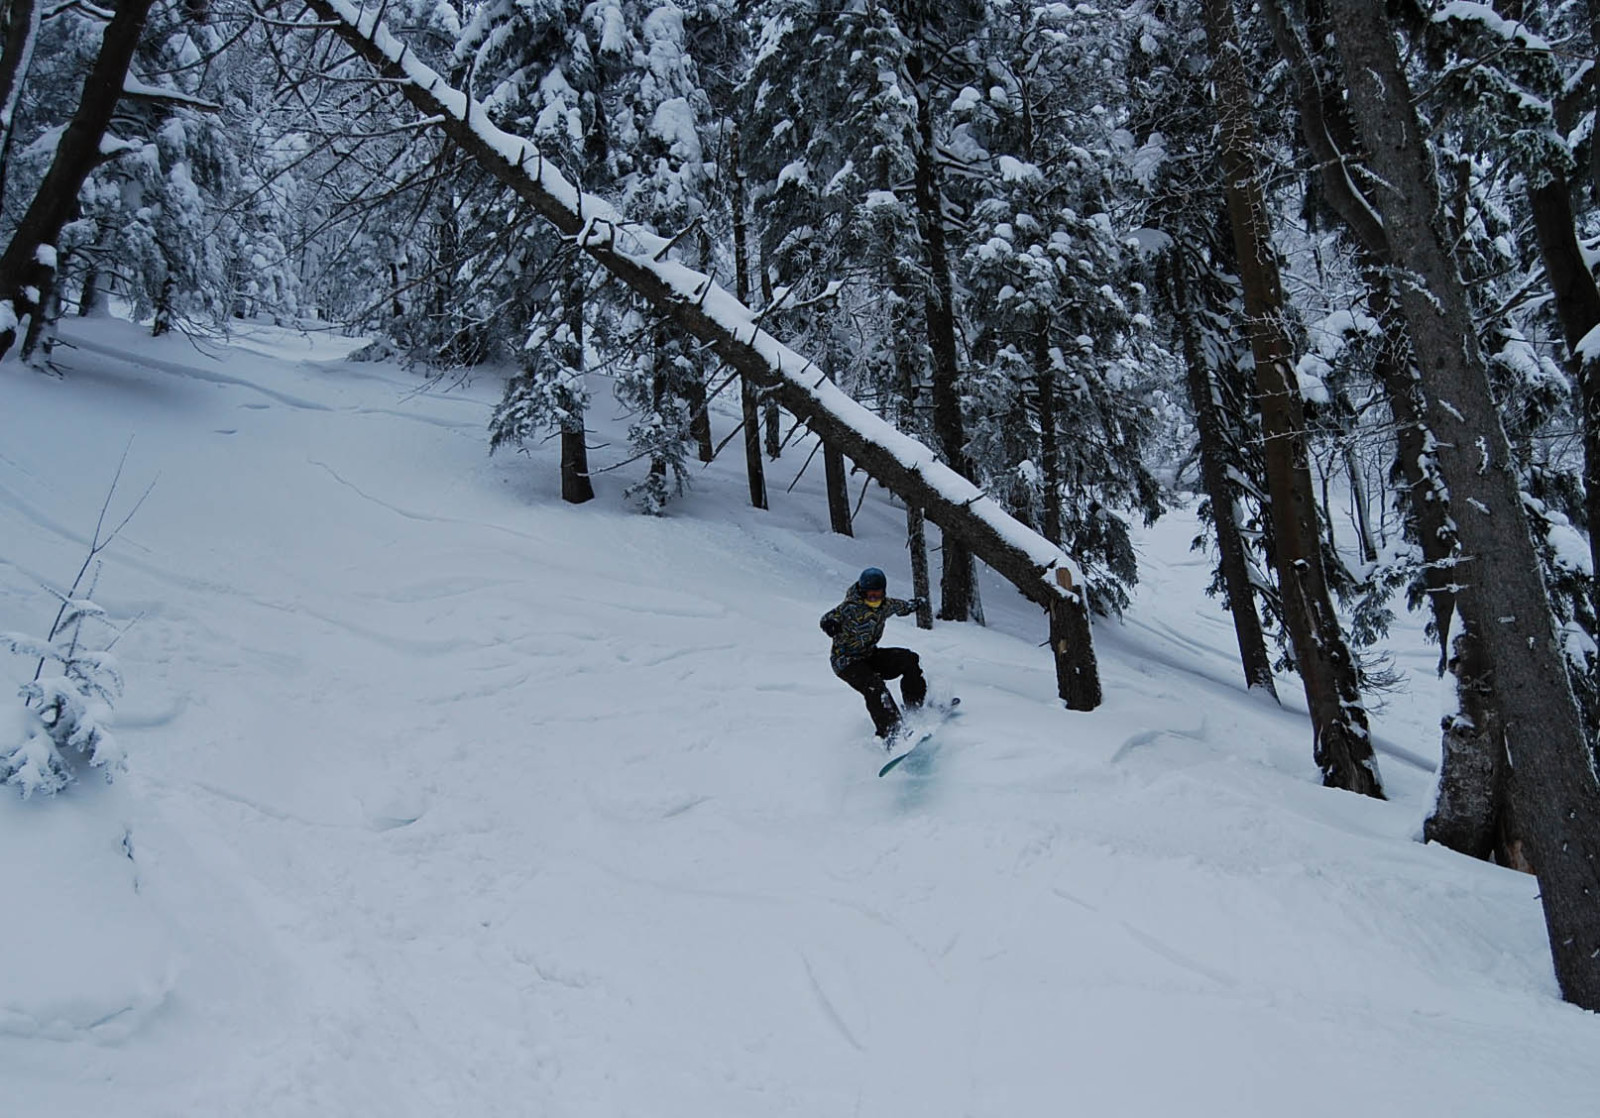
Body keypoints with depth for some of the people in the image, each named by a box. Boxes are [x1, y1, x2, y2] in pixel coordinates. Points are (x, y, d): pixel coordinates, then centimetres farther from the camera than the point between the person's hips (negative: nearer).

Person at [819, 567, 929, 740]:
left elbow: (899, 606, 21)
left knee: (909, 659, -7)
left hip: (870, 656, 7)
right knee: (874, 687, -30)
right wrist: (831, 624, -52)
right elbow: (828, 619, -28)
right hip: (846, 661, -7)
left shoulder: (885, 605, 0)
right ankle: (891, 732, -35)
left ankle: (915, 707, 2)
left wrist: (915, 604, 39)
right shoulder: (851, 607, -21)